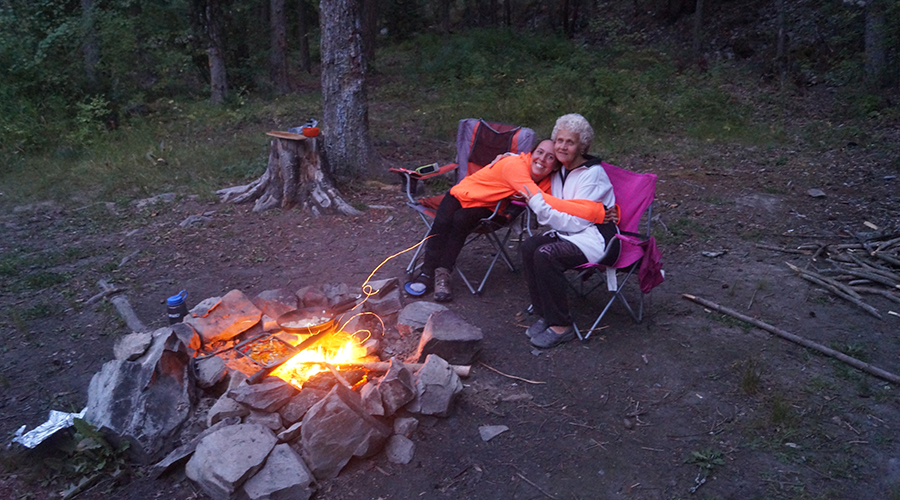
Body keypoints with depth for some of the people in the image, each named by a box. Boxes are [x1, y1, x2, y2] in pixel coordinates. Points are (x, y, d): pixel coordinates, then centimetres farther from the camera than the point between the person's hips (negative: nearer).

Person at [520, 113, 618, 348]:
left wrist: (538, 203, -18)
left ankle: (561, 326, -16)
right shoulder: (559, 170, 10)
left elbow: (576, 222, -18)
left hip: (596, 239, -7)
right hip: (567, 232, 8)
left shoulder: (592, 174, -13)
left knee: (546, 254, -30)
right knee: (528, 246, -20)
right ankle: (545, 315, -7)